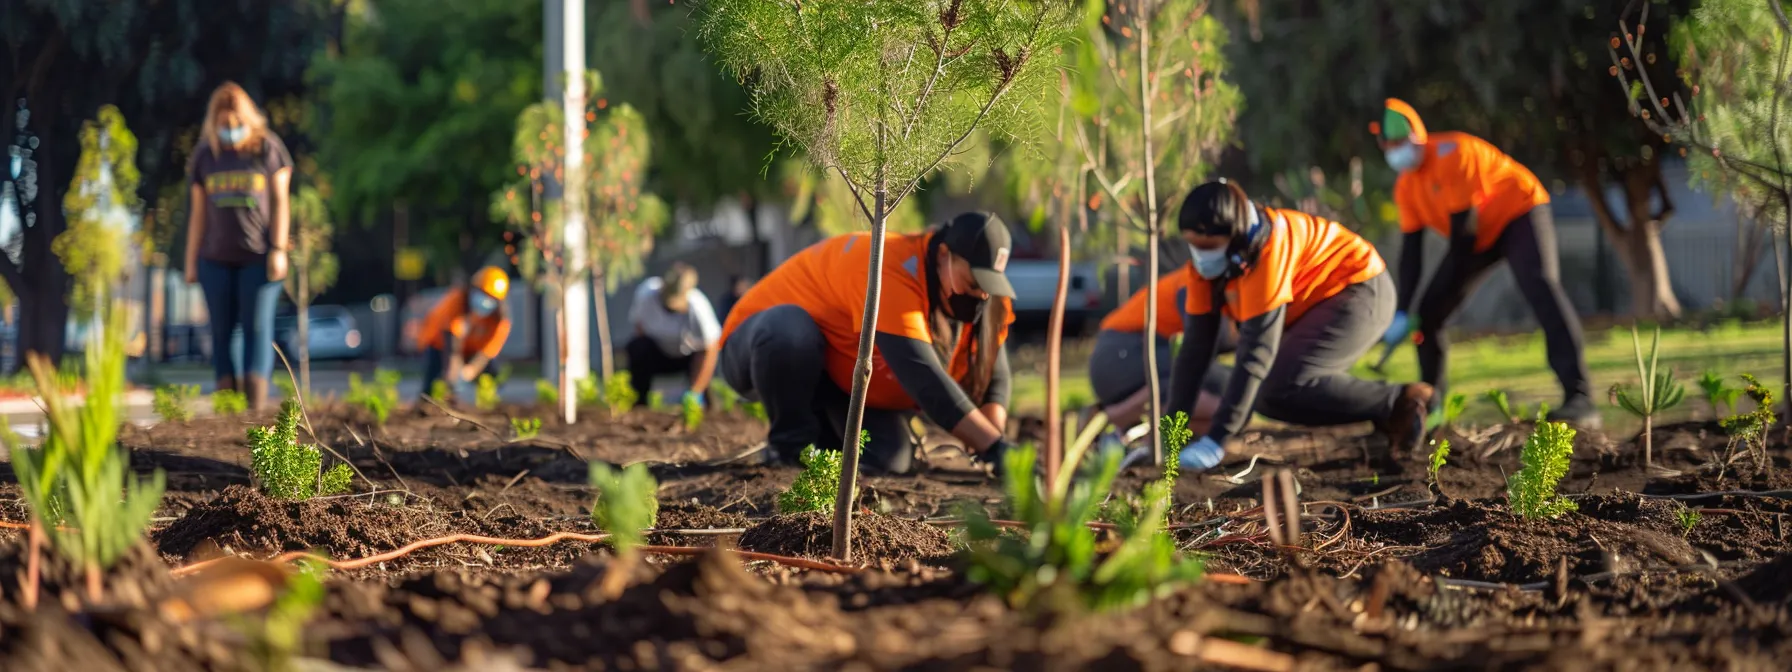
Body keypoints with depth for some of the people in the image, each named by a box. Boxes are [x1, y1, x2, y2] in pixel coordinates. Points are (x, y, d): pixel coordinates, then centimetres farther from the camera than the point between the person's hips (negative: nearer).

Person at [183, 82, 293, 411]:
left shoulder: (269, 149, 1)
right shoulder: (204, 155, 9)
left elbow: (281, 202, 1)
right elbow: (198, 211, 12)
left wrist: (279, 249, -7)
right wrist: (191, 260, 10)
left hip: (259, 257, -3)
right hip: (216, 258, 3)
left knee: (257, 327, -9)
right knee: (221, 331, 2)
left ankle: (256, 406, -14)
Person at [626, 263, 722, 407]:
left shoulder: (698, 307, -32)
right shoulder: (646, 293, -24)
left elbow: (709, 351, -28)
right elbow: (639, 325, -5)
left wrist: (695, 393, -29)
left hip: (694, 353, -2)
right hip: (663, 351, 2)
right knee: (637, 347, -28)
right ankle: (638, 404, -15)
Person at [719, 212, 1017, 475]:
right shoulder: (893, 270, -38)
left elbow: (992, 377, -8)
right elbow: (923, 378, -45)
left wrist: (993, 446, -29)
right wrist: (993, 446, -48)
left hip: (841, 377, 7)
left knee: (889, 460, -17)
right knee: (789, 327, -41)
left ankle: (823, 442, 17)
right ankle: (791, 443, -16)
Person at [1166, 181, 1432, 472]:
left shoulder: (1267, 252, -32)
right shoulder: (1207, 262, -10)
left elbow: (1256, 351, -35)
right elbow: (1195, 347, -7)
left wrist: (1216, 439, -37)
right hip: (1313, 305, 9)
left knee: (1280, 388, -27)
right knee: (1263, 395, -4)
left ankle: (1401, 403, -17)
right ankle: (1389, 413, 5)